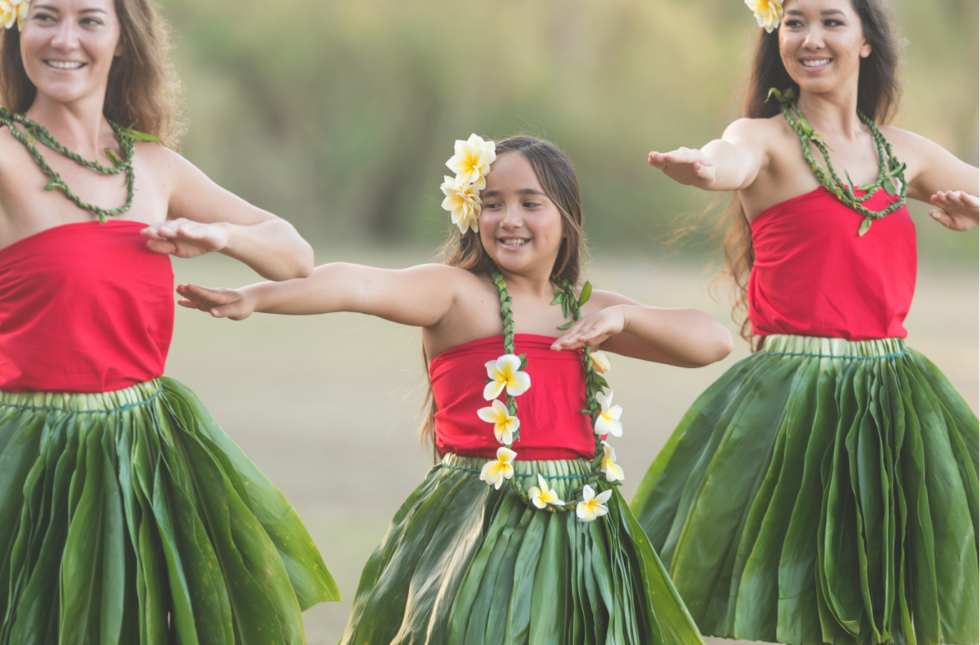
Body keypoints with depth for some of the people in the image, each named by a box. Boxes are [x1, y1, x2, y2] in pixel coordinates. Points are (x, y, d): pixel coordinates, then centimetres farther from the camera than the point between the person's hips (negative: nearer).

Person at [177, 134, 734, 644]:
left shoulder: (586, 311, 13)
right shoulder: (455, 293, -3)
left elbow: (714, 341, 10)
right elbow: (359, 286, -21)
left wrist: (622, 317, -7)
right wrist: (256, 298, -37)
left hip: (579, 532, 5)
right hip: (479, 531, -5)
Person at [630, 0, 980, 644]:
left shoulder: (904, 152, 11)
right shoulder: (769, 138, -3)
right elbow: (734, 160, -26)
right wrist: (702, 166, -52)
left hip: (893, 402, 5)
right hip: (791, 394, -5)